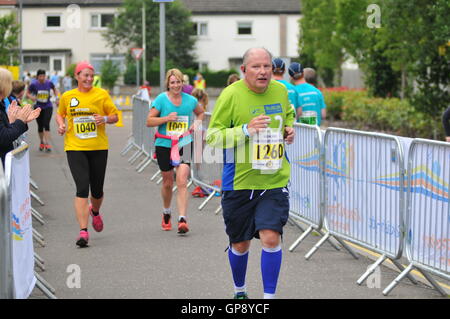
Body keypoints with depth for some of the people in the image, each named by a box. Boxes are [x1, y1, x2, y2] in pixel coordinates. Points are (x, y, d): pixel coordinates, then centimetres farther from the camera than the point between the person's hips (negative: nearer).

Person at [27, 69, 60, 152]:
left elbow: (55, 90, 13)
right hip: (38, 107, 1)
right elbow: (27, 93, 0)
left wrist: (57, 97, -2)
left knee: (46, 125, -14)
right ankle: (42, 142, 30)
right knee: (40, 126, 9)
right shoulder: (34, 84, -9)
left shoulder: (49, 83, -6)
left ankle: (47, 144, -16)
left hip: (48, 107, -1)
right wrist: (31, 97, -22)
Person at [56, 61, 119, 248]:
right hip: (75, 148, -1)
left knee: (97, 190, 10)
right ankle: (83, 231, -13)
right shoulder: (67, 97, 5)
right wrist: (61, 124, 2)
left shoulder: (101, 94, 2)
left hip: (99, 148, 1)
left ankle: (95, 212, 45)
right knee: (82, 188, -14)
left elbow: (115, 116, 7)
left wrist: (105, 119, -14)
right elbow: (60, 114, 23)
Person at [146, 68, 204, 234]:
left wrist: (196, 124, 4)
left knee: (182, 182, -14)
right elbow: (149, 121, -6)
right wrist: (167, 118, -19)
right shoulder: (161, 99, -5)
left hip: (184, 144, 0)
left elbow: (200, 112, 24)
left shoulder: (190, 100, 2)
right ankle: (166, 213, 39)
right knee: (168, 183, 13)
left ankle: (182, 219, -17)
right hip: (164, 145, 0)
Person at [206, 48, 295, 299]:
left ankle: (269, 296, 1)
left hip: (275, 181, 2)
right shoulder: (231, 95, -11)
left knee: (271, 238, -13)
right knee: (240, 244, 11)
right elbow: (212, 136, -11)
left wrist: (289, 129, 4)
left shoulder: (280, 91, 4)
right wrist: (246, 130, -24)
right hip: (239, 182, -2)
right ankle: (240, 292, 37)